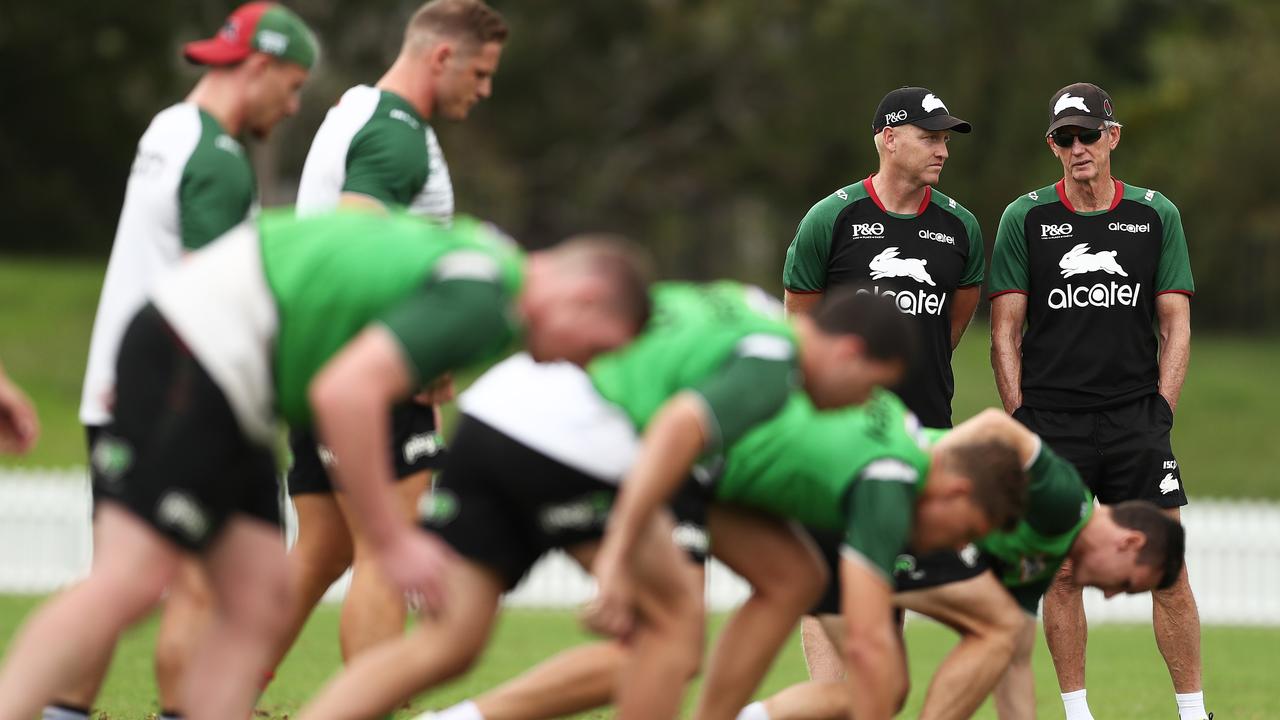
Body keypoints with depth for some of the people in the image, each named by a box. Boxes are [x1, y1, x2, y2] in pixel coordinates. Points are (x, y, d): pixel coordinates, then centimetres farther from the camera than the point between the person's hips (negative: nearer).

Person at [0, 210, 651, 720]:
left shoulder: (486, 253, 15)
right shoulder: (482, 302, -17)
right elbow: (344, 391, -27)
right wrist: (392, 541, -19)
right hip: (195, 352, -10)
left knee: (257, 602, 4)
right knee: (130, 583, -18)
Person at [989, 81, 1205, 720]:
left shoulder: (1156, 216, 7)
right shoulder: (1024, 219, 5)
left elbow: (1176, 324, 9)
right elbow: (1005, 330, 5)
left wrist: (1161, 412, -1)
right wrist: (1022, 421, -3)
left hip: (1136, 418, 0)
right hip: (1051, 421, 0)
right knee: (1060, 574, 1)